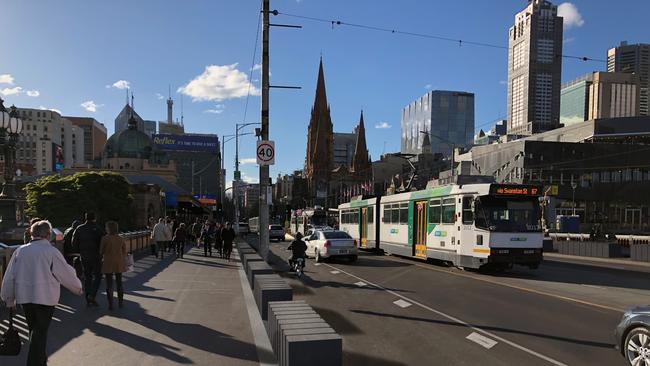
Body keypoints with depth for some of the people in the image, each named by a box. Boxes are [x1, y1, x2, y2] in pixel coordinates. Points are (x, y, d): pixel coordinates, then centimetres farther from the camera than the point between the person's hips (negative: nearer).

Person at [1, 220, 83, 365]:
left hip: (24, 296, 5)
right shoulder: (52, 251, -10)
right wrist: (78, 288, 13)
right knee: (40, 331, 0)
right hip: (45, 297, -5)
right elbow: (66, 274, -4)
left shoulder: (20, 251, 2)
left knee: (34, 329, 19)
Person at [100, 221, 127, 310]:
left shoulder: (105, 238, -13)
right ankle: (120, 302, 19)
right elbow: (124, 252, 4)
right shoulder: (121, 239, -1)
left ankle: (110, 304, 5)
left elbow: (101, 251, -5)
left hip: (108, 263, -3)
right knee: (119, 282, 14)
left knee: (109, 284, 4)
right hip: (119, 263, 3)